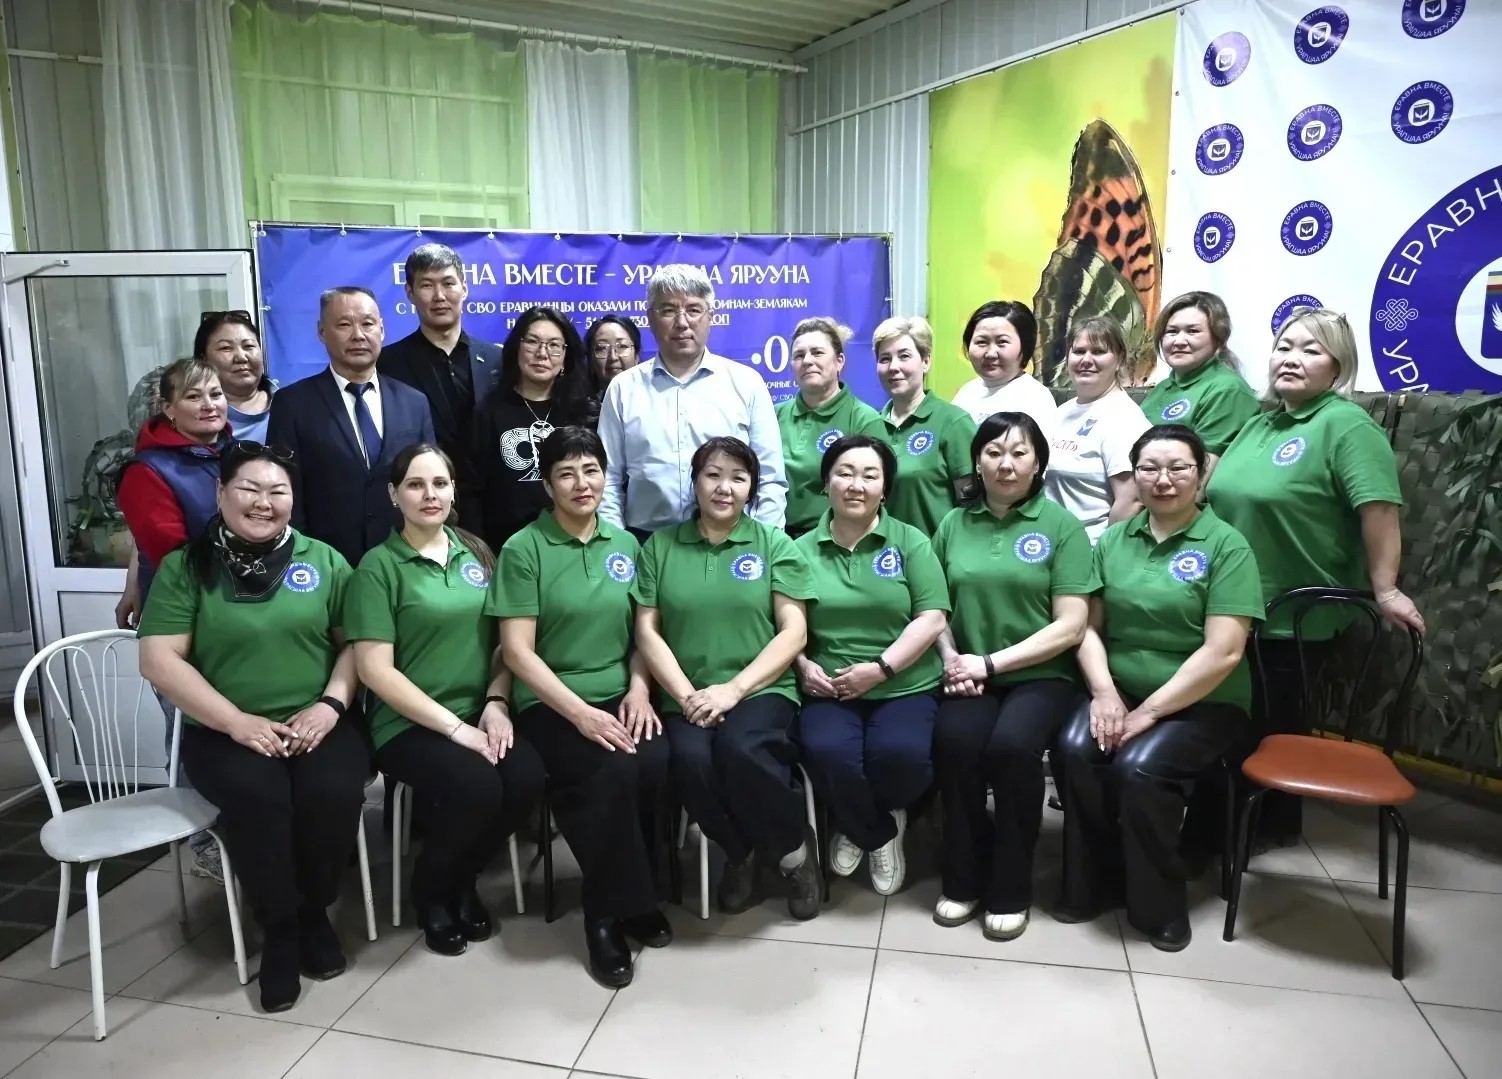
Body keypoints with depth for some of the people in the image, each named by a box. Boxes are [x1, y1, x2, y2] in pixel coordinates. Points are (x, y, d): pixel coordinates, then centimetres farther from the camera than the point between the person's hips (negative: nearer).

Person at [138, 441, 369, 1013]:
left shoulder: (323, 560, 8)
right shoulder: (185, 566, 3)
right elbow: (160, 661, -4)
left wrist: (331, 703, -11)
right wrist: (237, 721, -13)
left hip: (317, 723, 1)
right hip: (226, 730, -1)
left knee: (333, 791, -28)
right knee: (257, 795, -31)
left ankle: (315, 910, 0)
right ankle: (278, 925, -6)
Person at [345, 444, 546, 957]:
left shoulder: (476, 553, 11)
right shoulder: (379, 565, -3)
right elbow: (375, 669, -10)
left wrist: (496, 702, -6)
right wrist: (455, 726, -15)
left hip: (480, 714, 4)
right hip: (409, 725, -4)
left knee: (528, 777, -24)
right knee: (476, 786, -31)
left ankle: (463, 880, 7)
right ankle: (431, 889, 3)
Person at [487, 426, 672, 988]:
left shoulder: (625, 545, 11)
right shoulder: (523, 550, -3)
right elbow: (518, 651, -8)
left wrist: (639, 687, -6)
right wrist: (580, 712, -17)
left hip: (620, 697, 4)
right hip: (550, 705, -4)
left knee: (654, 763, -27)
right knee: (615, 771, -31)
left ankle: (626, 898, -4)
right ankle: (610, 910, -10)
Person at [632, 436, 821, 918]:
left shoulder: (774, 544, 6)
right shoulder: (659, 546, 10)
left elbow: (794, 632, -1)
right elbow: (647, 631, 5)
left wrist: (733, 689, -13)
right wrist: (686, 695, -10)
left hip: (761, 690, -1)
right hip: (686, 697, 2)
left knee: (739, 748, -33)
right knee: (690, 759, -30)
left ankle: (795, 848, -3)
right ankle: (740, 853, 3)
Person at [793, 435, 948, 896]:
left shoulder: (911, 541, 4)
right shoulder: (803, 550, 9)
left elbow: (932, 618, -4)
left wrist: (879, 668, -14)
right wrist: (803, 664, -10)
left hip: (904, 687, -1)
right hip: (830, 691, 1)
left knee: (900, 753, -31)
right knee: (826, 753, -29)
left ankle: (859, 825, 8)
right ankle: (879, 833, 6)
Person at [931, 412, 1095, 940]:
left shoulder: (1062, 526, 1)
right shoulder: (954, 525, 11)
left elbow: (1070, 627, -6)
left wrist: (990, 662, -12)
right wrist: (951, 660, -9)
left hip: (1041, 675, -2)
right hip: (971, 675, 2)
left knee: (1012, 744, -30)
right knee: (954, 739, -28)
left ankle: (1011, 888, -7)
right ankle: (964, 878, -5)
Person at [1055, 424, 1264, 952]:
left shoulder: (1226, 545, -7)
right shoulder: (1113, 540, 7)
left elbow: (1222, 653, -15)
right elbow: (1088, 626, 4)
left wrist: (1148, 712, -18)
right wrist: (1105, 692, -13)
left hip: (1203, 703, -3)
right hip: (1120, 691, 4)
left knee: (1140, 767, -29)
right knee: (1077, 747, -24)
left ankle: (1160, 907, -5)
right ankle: (1089, 886, -4)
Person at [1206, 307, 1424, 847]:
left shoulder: (1346, 424, -14)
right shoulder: (1260, 424, 12)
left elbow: (1380, 508, -21)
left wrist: (1384, 589, -23)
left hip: (1294, 617, -8)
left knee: (1274, 724, 7)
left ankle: (1273, 824, 26)